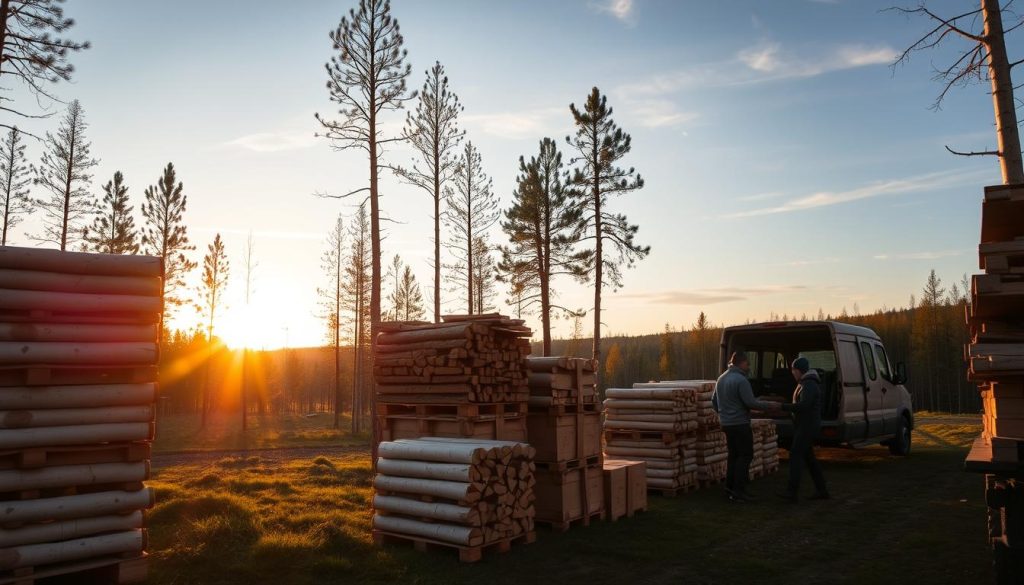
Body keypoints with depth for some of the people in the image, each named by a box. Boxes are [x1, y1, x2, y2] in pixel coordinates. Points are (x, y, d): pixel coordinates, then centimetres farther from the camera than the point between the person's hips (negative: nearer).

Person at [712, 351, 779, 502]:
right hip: (740, 424, -8)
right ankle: (738, 490, -4)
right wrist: (769, 406, -9)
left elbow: (714, 401, 18)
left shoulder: (721, 379, 11)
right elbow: (751, 403, -19)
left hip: (727, 424, 8)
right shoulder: (741, 380, -16)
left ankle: (730, 487, 16)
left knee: (734, 455, 15)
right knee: (745, 456, -2)